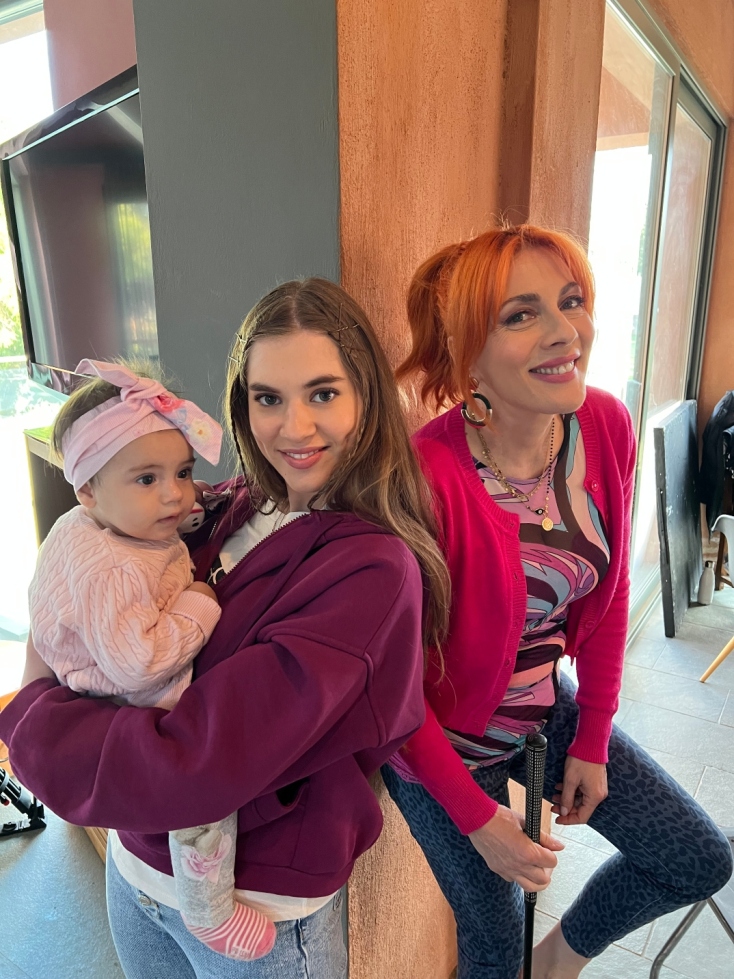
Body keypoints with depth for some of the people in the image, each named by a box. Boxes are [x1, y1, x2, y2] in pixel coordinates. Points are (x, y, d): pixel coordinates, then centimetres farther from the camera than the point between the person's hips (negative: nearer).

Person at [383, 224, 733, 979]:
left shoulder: (607, 427, -13)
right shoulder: (426, 478, -32)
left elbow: (608, 590, 0)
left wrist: (592, 740, 3)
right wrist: (476, 817, -13)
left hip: (548, 709, 6)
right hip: (444, 742, -5)